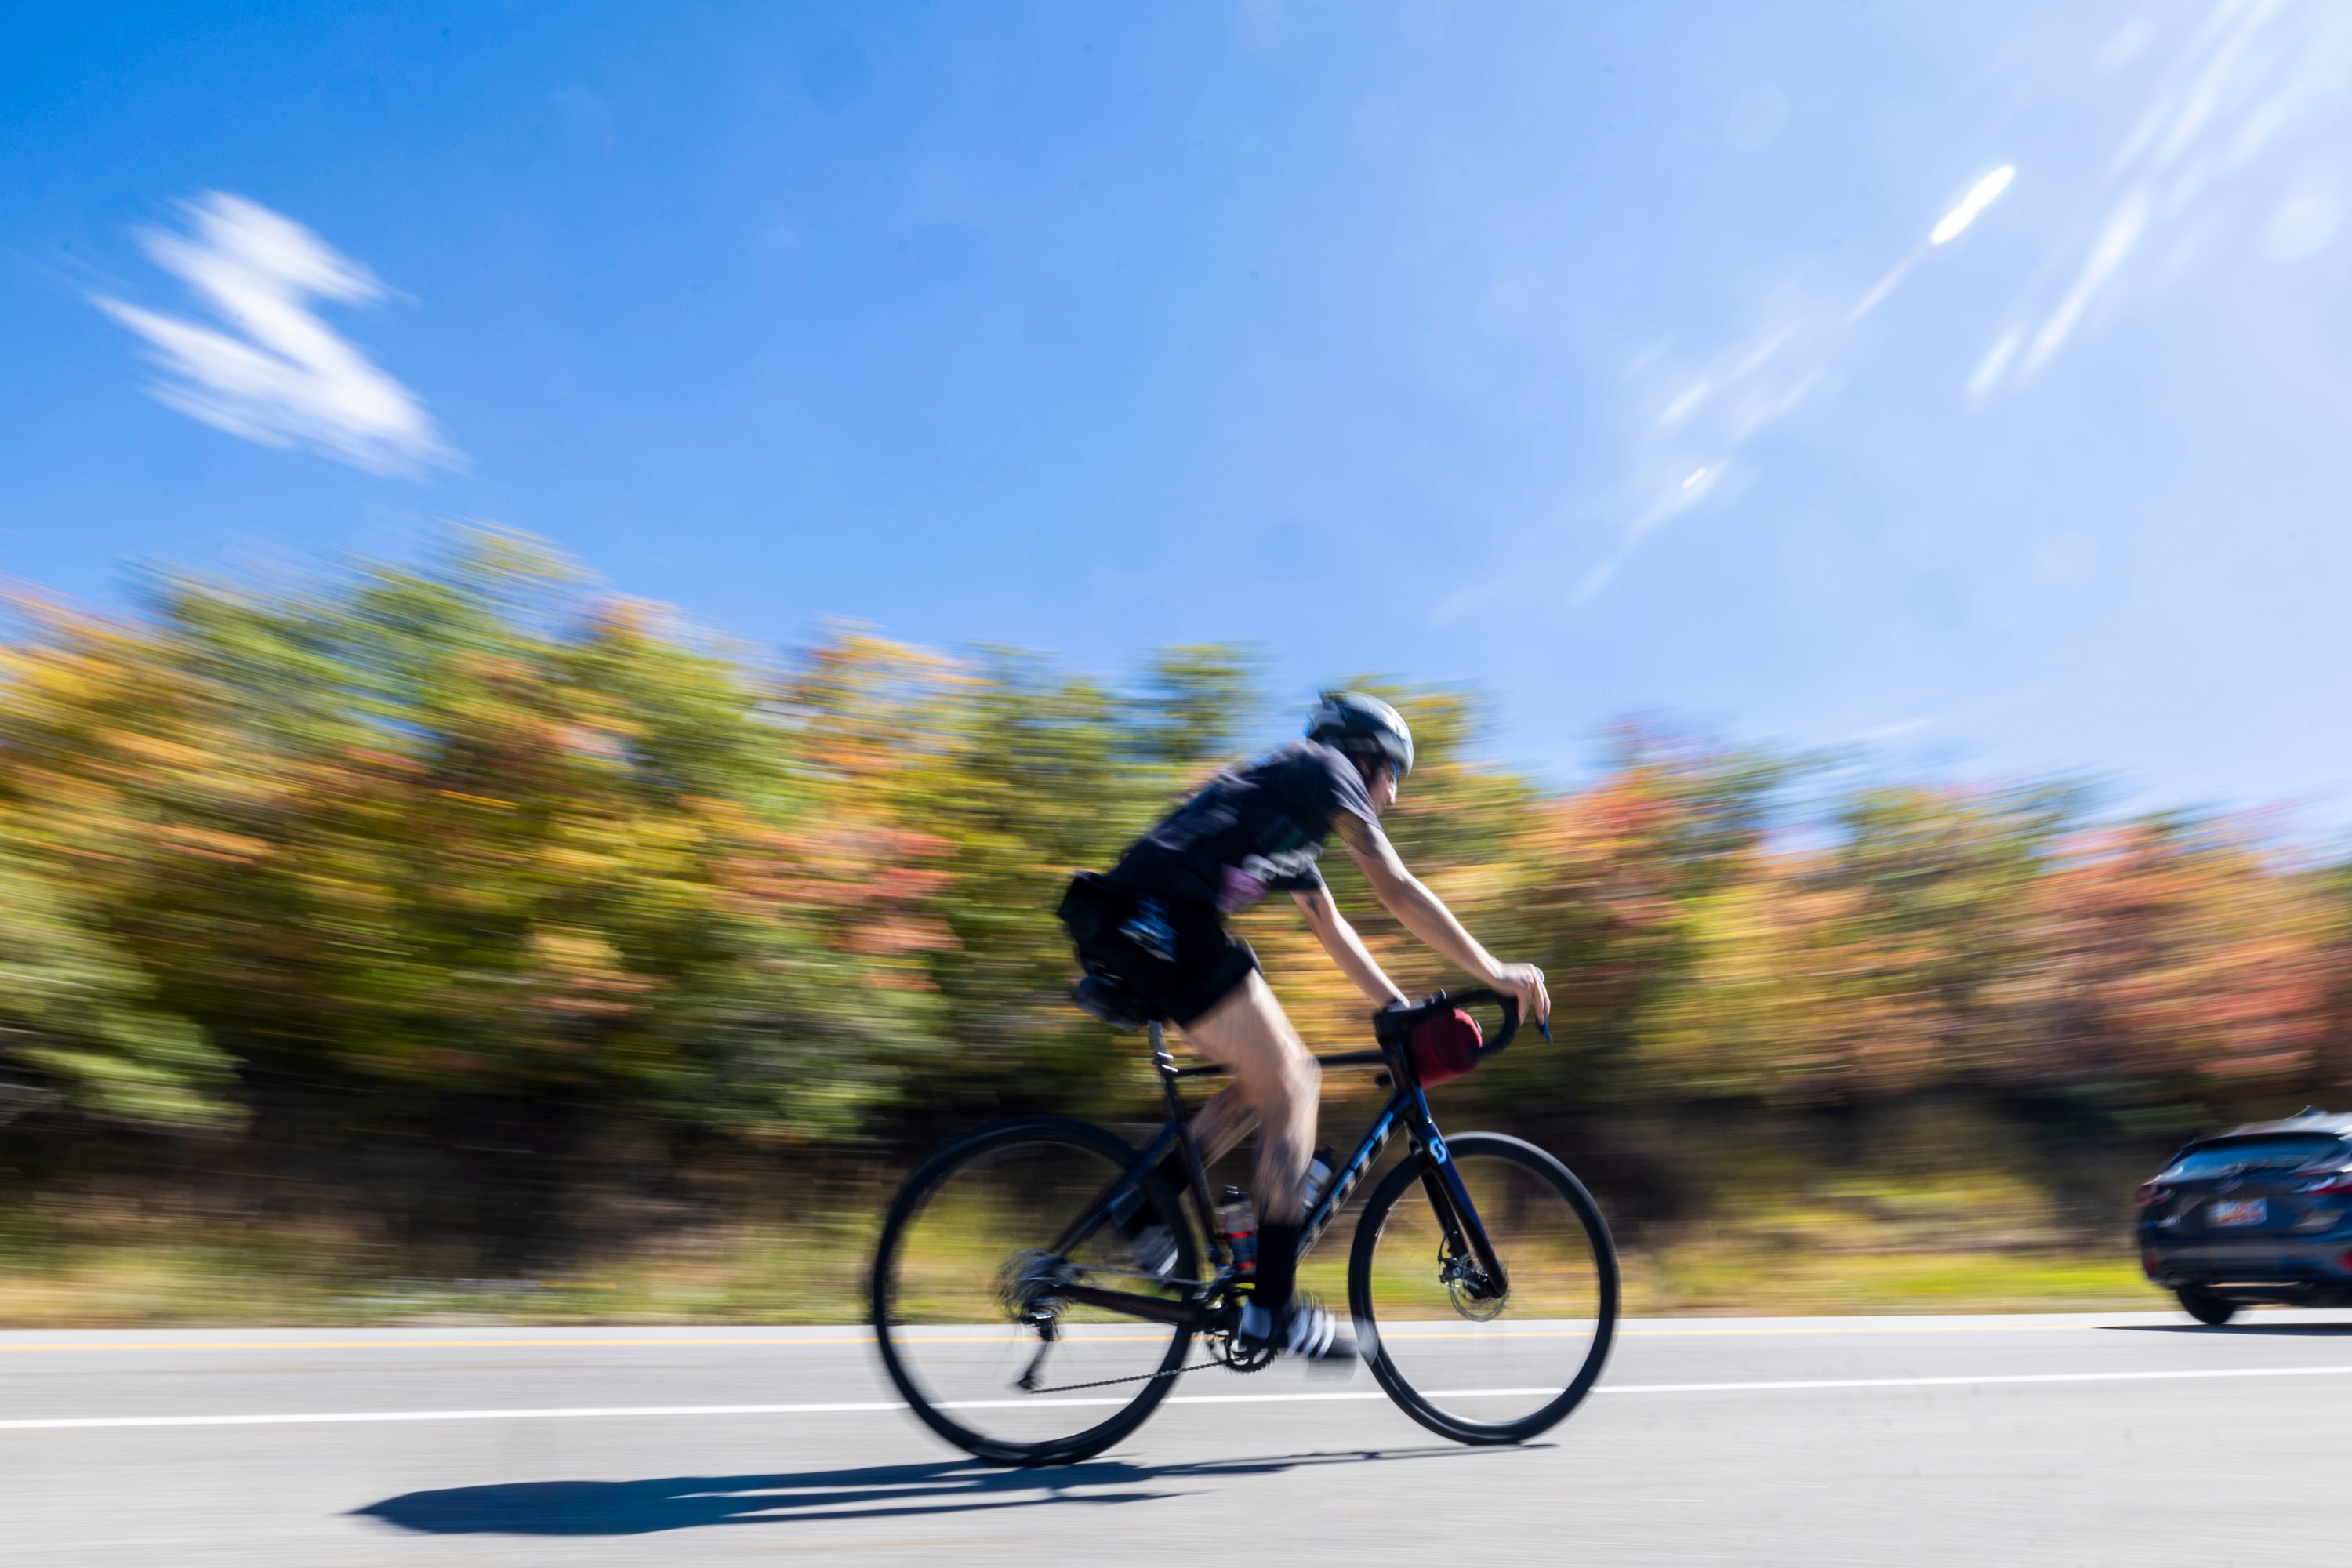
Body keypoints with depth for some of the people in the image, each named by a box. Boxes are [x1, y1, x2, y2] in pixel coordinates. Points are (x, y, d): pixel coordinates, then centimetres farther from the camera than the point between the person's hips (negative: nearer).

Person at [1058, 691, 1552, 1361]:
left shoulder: (1292, 825, 32)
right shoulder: (1326, 768, 6)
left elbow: (1332, 929, 35)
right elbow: (1396, 891, 0)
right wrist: (1493, 973, 5)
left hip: (1125, 929, 10)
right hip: (1163, 921, -10)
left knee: (1274, 1076, 14)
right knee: (1289, 1088, -3)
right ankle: (1272, 1306, -1)